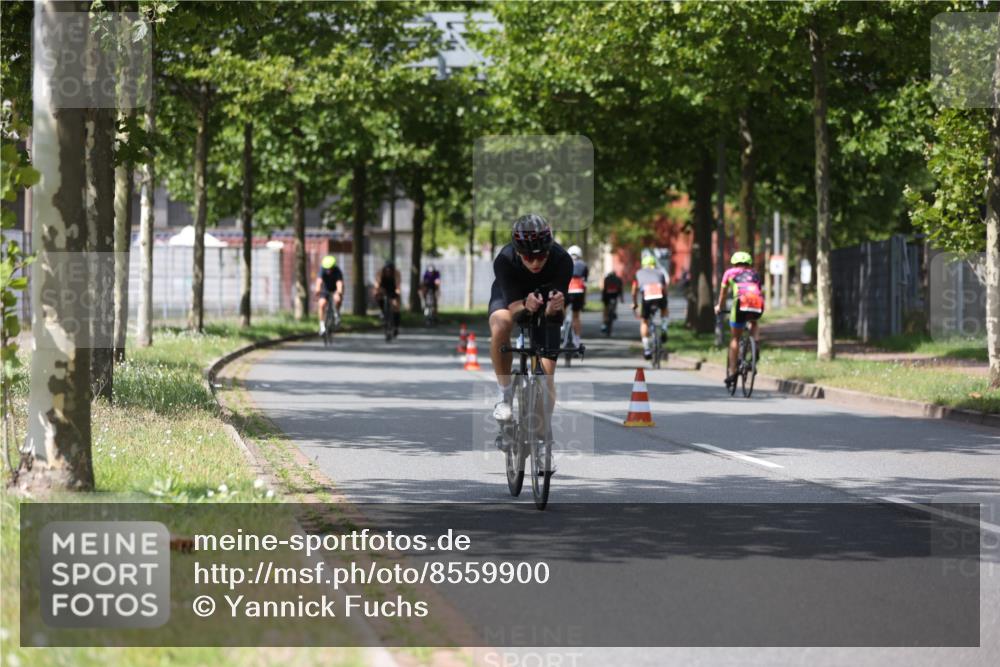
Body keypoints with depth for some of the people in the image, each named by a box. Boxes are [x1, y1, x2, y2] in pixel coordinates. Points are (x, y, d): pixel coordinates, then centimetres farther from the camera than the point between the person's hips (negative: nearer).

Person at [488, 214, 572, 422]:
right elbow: (514, 308, -37)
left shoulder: (562, 260, -35)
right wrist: (526, 307, -60)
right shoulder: (504, 261, -36)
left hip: (545, 296, 1)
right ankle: (505, 393, -18)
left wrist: (555, 308, -59)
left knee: (546, 380, -7)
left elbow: (559, 315, -36)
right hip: (510, 295, -1)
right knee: (500, 327, -37)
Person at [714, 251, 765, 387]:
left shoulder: (730, 272, 27)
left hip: (741, 302, -2)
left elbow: (723, 292, 37)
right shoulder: (755, 275, 33)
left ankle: (732, 371, 7)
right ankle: (756, 341, 6)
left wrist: (719, 307, 53)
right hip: (758, 305, 2)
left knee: (735, 338, 12)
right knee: (753, 323, 36)